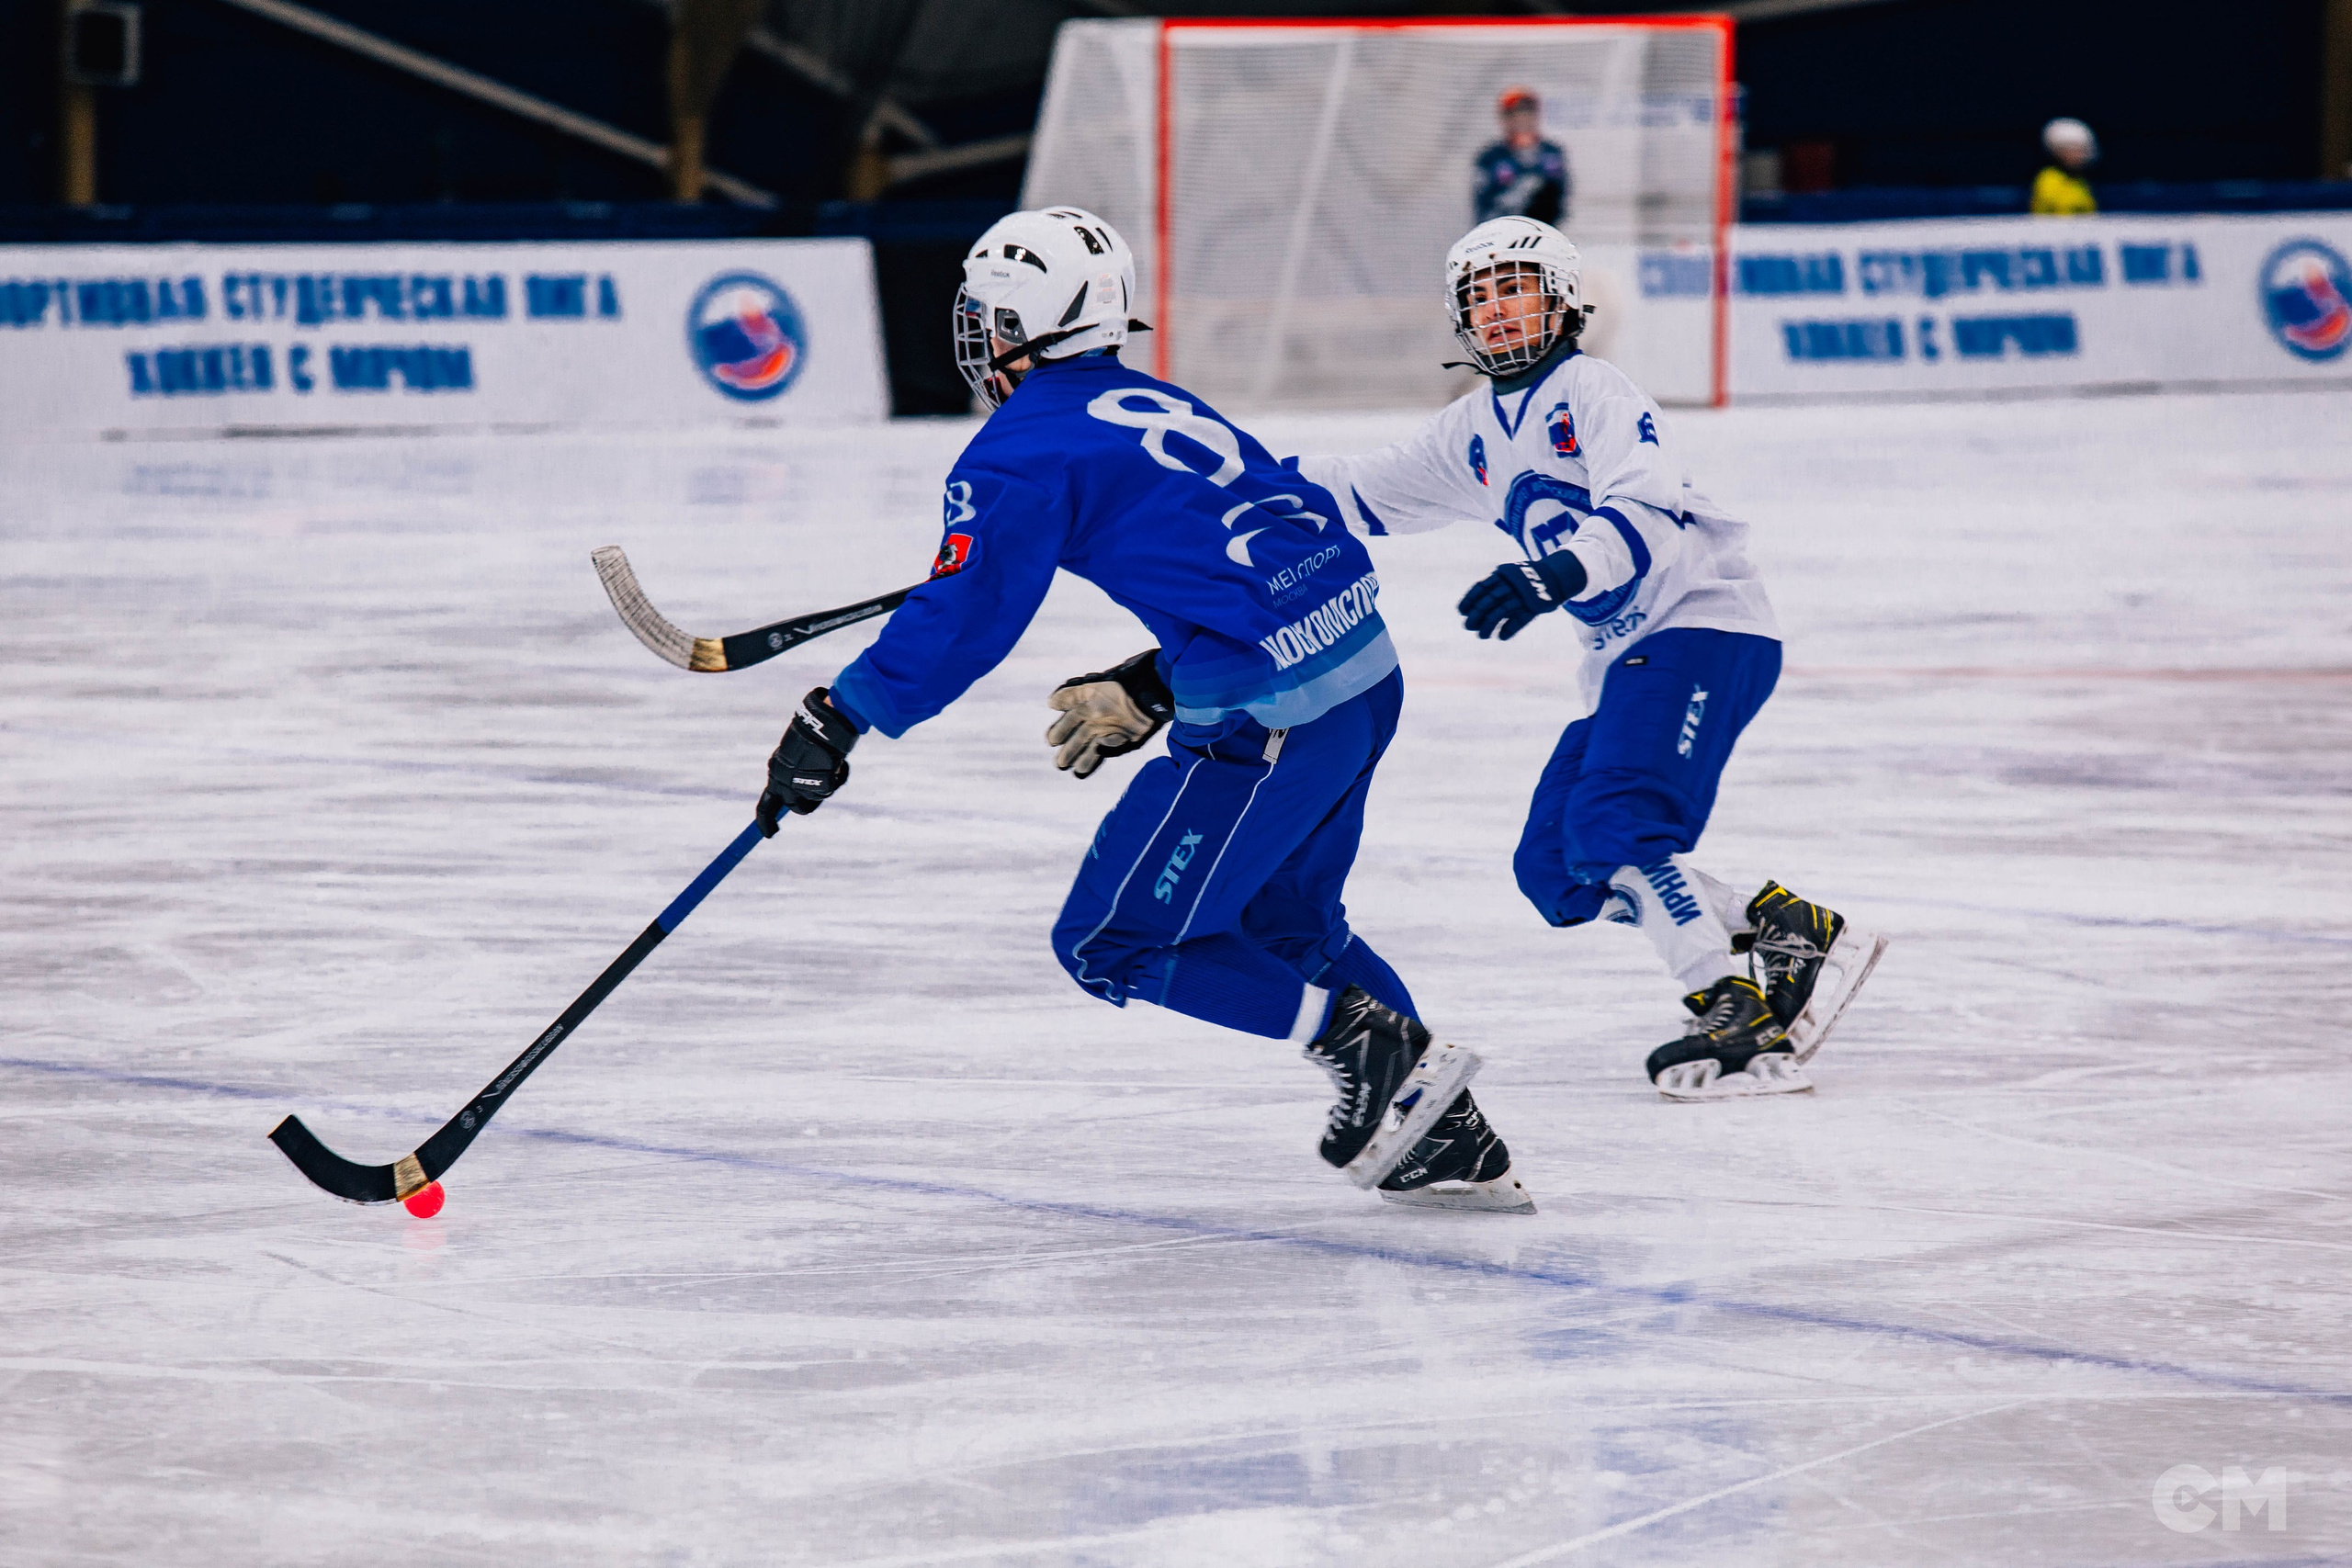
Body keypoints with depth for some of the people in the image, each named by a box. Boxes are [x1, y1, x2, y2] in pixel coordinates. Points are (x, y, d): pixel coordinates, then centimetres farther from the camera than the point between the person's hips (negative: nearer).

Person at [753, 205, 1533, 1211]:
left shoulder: (1023, 449, -6)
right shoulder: (1152, 407, 20)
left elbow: (963, 615, -11)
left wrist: (837, 720, -4)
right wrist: (1151, 691, 28)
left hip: (1269, 713, -9)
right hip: (1363, 668, 9)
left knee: (1112, 943, 2)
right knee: (1281, 921, 26)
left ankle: (1375, 1048, -6)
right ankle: (1453, 1141, 20)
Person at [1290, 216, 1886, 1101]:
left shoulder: (1592, 391, -9)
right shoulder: (1476, 431, 16)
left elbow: (1648, 514, -24)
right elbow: (1365, 495, 24)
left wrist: (1554, 578, -40)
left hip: (1701, 624, -9)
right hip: (1624, 657, 9)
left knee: (1614, 827, -25)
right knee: (1553, 870, 1)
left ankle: (1741, 1012, -24)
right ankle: (1787, 935, 3)